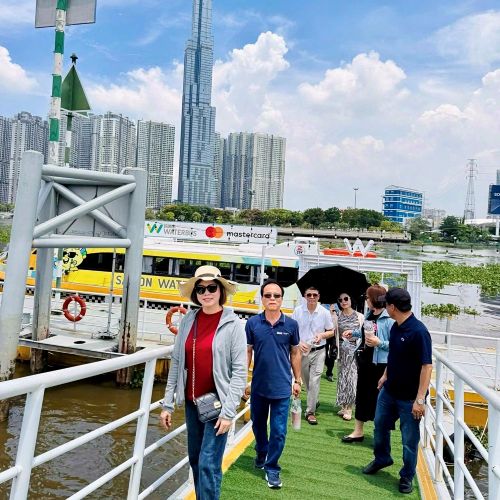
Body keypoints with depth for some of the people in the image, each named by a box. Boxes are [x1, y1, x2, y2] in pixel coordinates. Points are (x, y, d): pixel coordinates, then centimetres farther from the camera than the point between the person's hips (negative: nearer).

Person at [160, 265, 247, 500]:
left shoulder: (233, 323, -11)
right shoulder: (188, 320, 1)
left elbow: (239, 371, -11)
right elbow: (176, 363, 5)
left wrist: (229, 411, -14)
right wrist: (168, 403, 5)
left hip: (218, 403, -4)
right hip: (192, 402, 5)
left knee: (208, 464, -3)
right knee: (195, 460, 16)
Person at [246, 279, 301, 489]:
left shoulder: (291, 325, -6)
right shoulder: (253, 323, -6)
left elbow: (295, 353, 5)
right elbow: (247, 352, 1)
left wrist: (297, 380, 7)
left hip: (281, 387, -1)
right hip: (258, 385, 2)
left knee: (278, 431, 2)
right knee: (258, 424, 21)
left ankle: (272, 468, 23)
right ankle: (261, 452, 49)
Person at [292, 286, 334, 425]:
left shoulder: (324, 312, -4)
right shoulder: (298, 311, -3)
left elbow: (331, 331, 5)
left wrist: (322, 335, -15)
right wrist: (298, 343, -14)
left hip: (318, 351, -1)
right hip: (302, 351, 2)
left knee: (315, 381, -8)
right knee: (306, 381, 15)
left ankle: (310, 412, 0)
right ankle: (313, 401, 41)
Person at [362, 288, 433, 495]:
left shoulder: (418, 331, -25)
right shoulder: (395, 327, 0)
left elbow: (427, 366, -25)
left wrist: (420, 399, -26)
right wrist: (385, 375, 20)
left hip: (409, 397, -8)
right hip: (389, 390, 8)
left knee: (409, 439, 8)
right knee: (380, 424, 23)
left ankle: (406, 477, 29)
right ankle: (382, 458, 47)